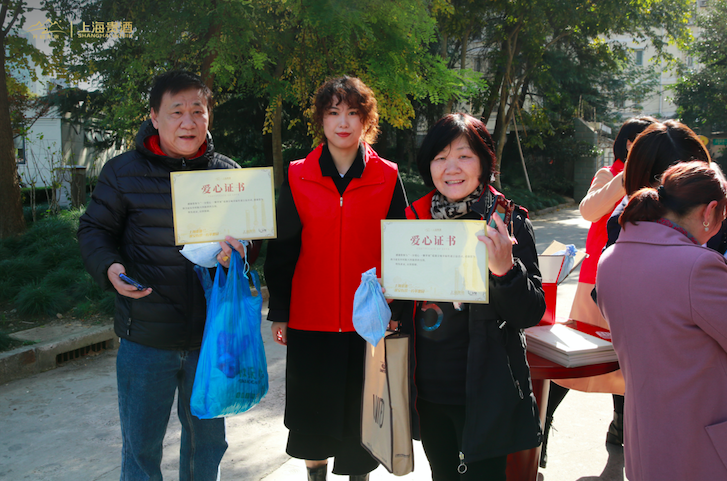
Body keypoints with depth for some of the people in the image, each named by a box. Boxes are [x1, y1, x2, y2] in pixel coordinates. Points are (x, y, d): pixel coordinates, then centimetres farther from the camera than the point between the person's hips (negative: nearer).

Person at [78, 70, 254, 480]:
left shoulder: (228, 173, 2)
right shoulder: (123, 172, -3)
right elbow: (95, 229, 5)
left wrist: (237, 250, -12)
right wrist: (108, 267, -16)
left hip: (211, 334, 2)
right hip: (145, 336, -2)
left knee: (207, 438, 19)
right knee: (141, 446, 9)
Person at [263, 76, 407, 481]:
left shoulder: (387, 178, 0)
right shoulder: (298, 178, 1)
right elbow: (281, 251, 4)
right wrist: (279, 313, 1)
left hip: (368, 321, 0)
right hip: (311, 320, 1)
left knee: (361, 410, 9)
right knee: (313, 409, 12)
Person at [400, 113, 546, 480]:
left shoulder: (508, 224, -9)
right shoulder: (416, 219, 3)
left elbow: (531, 314, -12)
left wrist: (504, 269, -29)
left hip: (483, 392, -4)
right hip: (428, 390, 4)